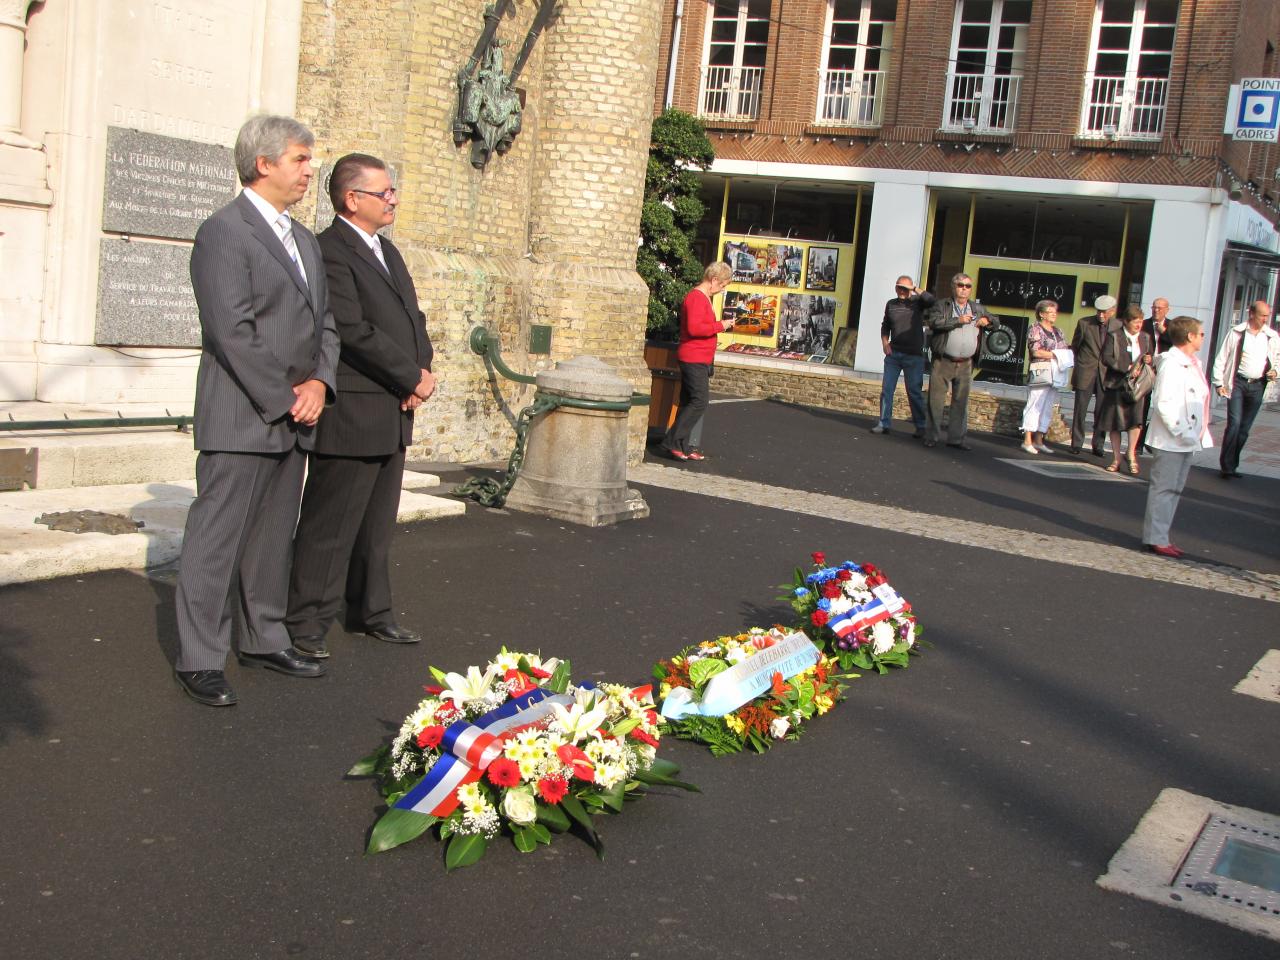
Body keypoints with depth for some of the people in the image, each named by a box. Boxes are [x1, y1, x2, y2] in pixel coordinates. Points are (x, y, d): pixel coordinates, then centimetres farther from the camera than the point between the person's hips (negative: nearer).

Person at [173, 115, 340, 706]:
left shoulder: (304, 239, 17)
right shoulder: (224, 231, -9)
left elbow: (325, 322, 17)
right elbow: (231, 330, -17)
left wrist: (319, 381, -1)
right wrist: (284, 399, -15)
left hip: (294, 419, 8)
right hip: (241, 419, -8)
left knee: (274, 536, 15)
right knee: (218, 538, -3)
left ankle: (264, 640, 26)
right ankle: (199, 660, 5)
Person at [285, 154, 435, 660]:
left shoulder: (386, 249, 17)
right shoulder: (329, 252, -13)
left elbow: (412, 317, 18)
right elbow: (353, 330, -21)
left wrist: (424, 369, -1)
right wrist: (412, 377, -14)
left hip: (394, 414, 9)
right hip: (351, 415, -9)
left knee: (377, 523, 17)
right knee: (329, 524, -1)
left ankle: (370, 611, 29)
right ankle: (306, 624, 9)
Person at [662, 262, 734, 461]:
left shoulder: (705, 298, 19)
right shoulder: (696, 297, -15)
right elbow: (694, 328, -25)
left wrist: (722, 324, 16)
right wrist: (720, 325, -18)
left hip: (700, 360, 11)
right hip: (693, 359, -11)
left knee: (689, 402, 10)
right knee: (699, 401, -14)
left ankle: (682, 447, 12)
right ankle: (672, 441, -11)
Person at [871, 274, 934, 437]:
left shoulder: (917, 302, 0)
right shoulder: (891, 304, 10)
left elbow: (931, 300, -22)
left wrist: (915, 289, -18)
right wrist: (885, 342, 6)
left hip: (913, 356, -4)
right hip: (893, 354, 4)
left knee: (914, 391, 1)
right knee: (886, 389, 1)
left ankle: (920, 427, 9)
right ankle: (883, 424, 7)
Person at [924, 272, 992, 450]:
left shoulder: (978, 309, 14)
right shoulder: (942, 305, 1)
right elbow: (933, 322, -16)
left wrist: (987, 321, 4)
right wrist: (957, 320, -20)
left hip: (965, 365, 4)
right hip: (943, 362, -4)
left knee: (961, 402, 6)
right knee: (936, 400, -2)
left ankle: (956, 438, 13)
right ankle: (932, 436, 6)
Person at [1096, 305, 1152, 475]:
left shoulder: (1145, 338, 12)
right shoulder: (1114, 336, -1)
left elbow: (1149, 358, 21)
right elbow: (1106, 358, -11)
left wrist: (1149, 360, -3)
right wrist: (1127, 368, -19)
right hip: (1116, 384, -2)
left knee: (1136, 417, -15)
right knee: (1115, 423, 4)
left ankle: (1131, 455, -1)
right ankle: (1116, 459, 14)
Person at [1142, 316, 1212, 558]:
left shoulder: (1192, 364, 14)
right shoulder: (1171, 365, -16)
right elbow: (1162, 403, -22)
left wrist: (1197, 434, 10)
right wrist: (1181, 432, -21)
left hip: (1187, 441, 10)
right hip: (1171, 441, -10)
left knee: (1174, 489, 13)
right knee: (1163, 488, -4)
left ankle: (1160, 536, 20)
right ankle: (1155, 539, 2)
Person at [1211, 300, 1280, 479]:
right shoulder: (1237, 333, -3)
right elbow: (1221, 359, -1)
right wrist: (1219, 383, -5)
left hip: (1258, 386, 3)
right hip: (1237, 383, -3)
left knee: (1245, 428, 8)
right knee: (1234, 423, -13)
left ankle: (1232, 465, 17)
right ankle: (1227, 466, -7)